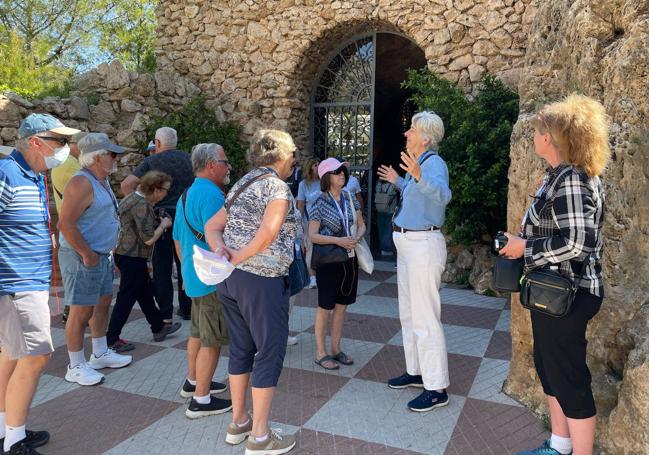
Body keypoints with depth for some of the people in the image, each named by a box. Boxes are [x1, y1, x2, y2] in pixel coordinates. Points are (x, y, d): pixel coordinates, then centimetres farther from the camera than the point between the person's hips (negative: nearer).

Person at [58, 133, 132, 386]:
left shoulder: (102, 180, 12)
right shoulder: (82, 183, -19)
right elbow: (65, 224, -25)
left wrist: (107, 250, 17)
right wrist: (87, 254, -20)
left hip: (102, 256, 10)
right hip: (82, 258, -10)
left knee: (103, 303, 18)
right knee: (82, 311, -1)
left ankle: (100, 354, 33)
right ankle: (76, 367, 11)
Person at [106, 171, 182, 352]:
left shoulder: (133, 198, 10)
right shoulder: (142, 205, -21)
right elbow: (149, 238, -23)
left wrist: (158, 222, 11)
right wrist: (163, 225, -8)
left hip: (125, 254, 11)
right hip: (132, 258, -11)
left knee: (146, 293, 19)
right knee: (126, 299, -2)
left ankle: (159, 327, 32)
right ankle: (111, 340, 5)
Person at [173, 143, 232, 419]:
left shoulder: (186, 195, 13)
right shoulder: (212, 195, -20)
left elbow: (178, 238, 19)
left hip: (193, 275, 10)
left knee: (198, 332, 22)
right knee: (212, 340, -1)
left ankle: (193, 381, 36)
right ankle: (201, 400, 8)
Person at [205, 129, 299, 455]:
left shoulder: (243, 184, 16)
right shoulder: (276, 186, -10)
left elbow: (212, 226, 11)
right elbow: (268, 233, -26)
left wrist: (221, 251, -7)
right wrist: (238, 257, -17)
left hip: (230, 278, 9)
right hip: (262, 279, -9)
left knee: (241, 349, 18)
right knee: (270, 353, 2)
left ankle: (238, 422, 30)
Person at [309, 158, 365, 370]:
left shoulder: (350, 198, 5)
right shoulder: (320, 202, -10)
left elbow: (361, 225, 11)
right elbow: (313, 235, -12)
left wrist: (356, 238, -11)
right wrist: (338, 241, -23)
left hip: (349, 258, 5)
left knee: (341, 305, 12)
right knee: (325, 306, 3)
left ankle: (336, 349, 25)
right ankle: (320, 352, 15)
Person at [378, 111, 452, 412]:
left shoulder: (434, 163, -16)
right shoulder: (419, 163, 14)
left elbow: (442, 195, -36)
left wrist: (419, 177, -51)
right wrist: (398, 182, 38)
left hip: (423, 245, -11)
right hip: (408, 245, 11)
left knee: (425, 318, -6)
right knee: (409, 313, 19)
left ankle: (437, 389, 4)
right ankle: (415, 371, 33)